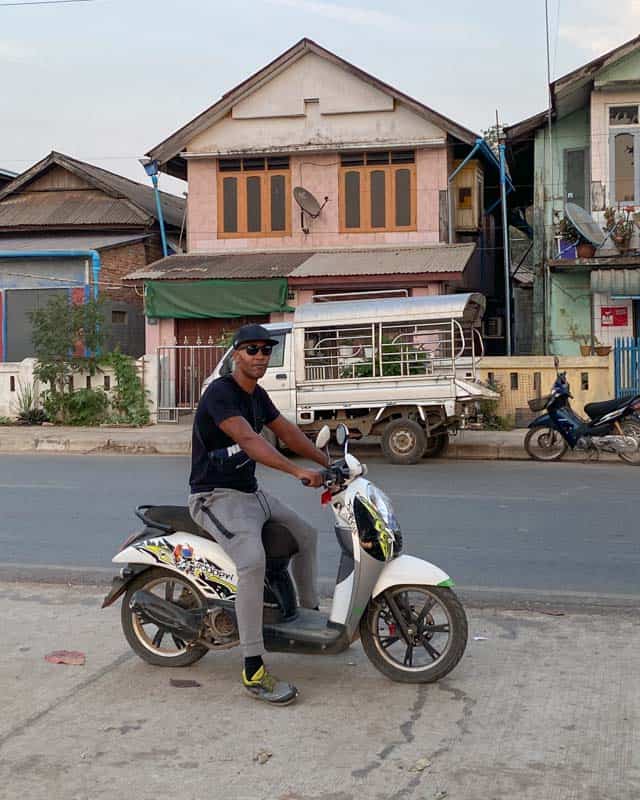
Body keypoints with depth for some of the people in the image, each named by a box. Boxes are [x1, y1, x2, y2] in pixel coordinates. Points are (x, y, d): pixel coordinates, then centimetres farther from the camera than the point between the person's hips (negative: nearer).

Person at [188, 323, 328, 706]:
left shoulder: (257, 395, 10)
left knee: (306, 534, 19)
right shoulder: (220, 392, -19)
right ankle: (254, 671, -30)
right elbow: (249, 440, -32)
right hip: (216, 497, -10)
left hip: (251, 492, 10)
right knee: (253, 561, -32)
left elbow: (286, 431, 15)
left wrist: (329, 463, 6)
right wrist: (298, 471, -41)